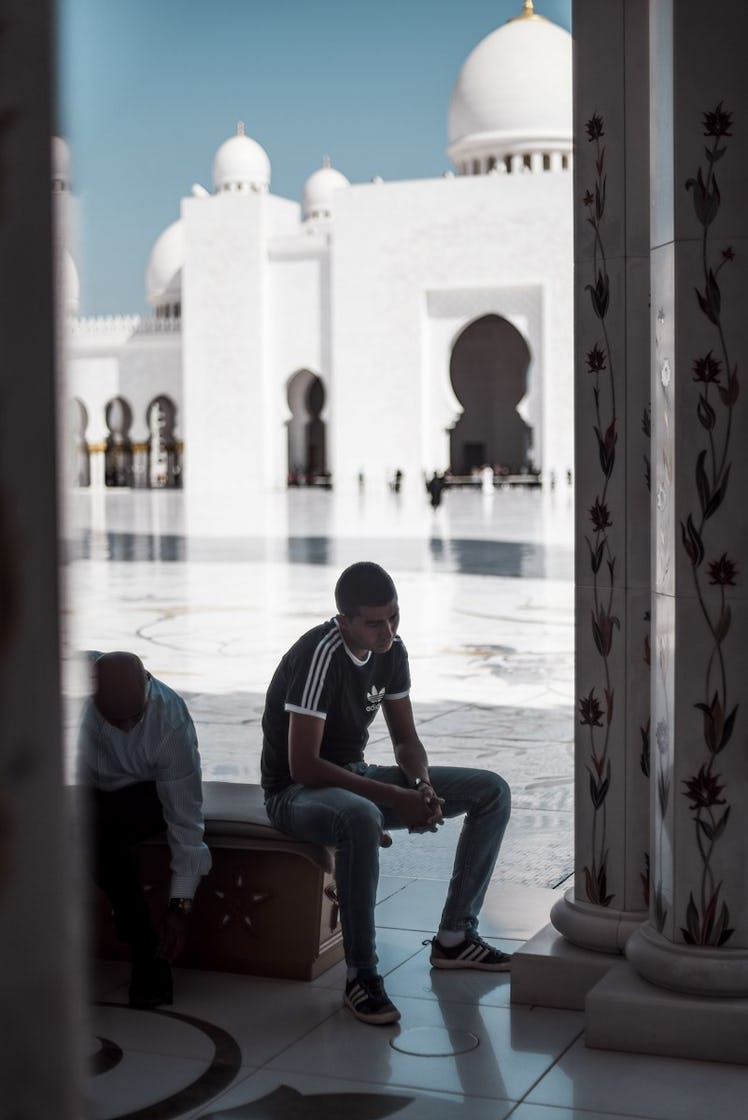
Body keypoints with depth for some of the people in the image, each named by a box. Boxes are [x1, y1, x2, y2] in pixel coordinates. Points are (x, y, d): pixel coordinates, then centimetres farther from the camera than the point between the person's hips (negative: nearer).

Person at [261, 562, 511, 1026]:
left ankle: (455, 937, 3)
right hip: (296, 791, -8)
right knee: (361, 818, -45)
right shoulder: (320, 655, -25)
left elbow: (406, 739, 8)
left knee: (492, 792, -1)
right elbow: (302, 765, -28)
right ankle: (362, 976, -30)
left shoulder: (392, 652, -1)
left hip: (354, 778, 8)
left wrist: (422, 786, -15)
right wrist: (394, 797, -30)